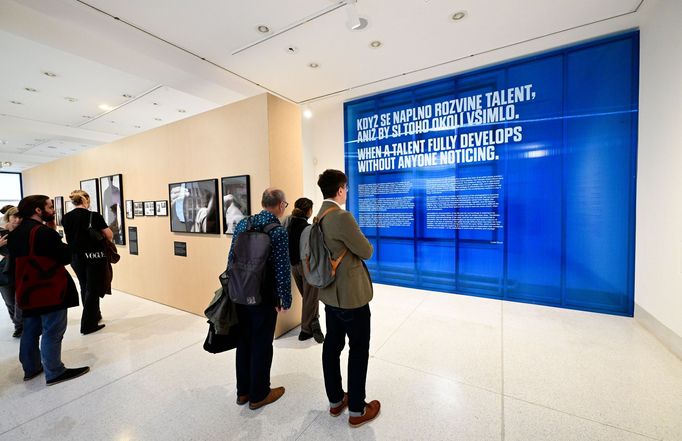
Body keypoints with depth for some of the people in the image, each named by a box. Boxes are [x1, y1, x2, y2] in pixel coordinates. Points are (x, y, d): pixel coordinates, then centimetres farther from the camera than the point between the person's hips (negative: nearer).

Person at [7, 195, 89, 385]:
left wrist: (19, 285, 24)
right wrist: (64, 246, 0)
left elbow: (13, 264, 16)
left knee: (31, 330, 19)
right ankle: (55, 373, 9)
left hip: (28, 291, 9)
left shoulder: (15, 234, 9)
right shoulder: (45, 232, -20)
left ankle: (31, 368, 32)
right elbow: (66, 257, -18)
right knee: (52, 332, 0)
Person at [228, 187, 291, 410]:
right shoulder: (279, 231, -17)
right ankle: (259, 395, 29)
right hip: (264, 297, -6)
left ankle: (243, 391, 37)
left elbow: (231, 259, 6)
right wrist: (285, 299, -6)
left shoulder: (243, 223, 1)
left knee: (243, 341, 20)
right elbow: (282, 270, -18)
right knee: (261, 345, 11)